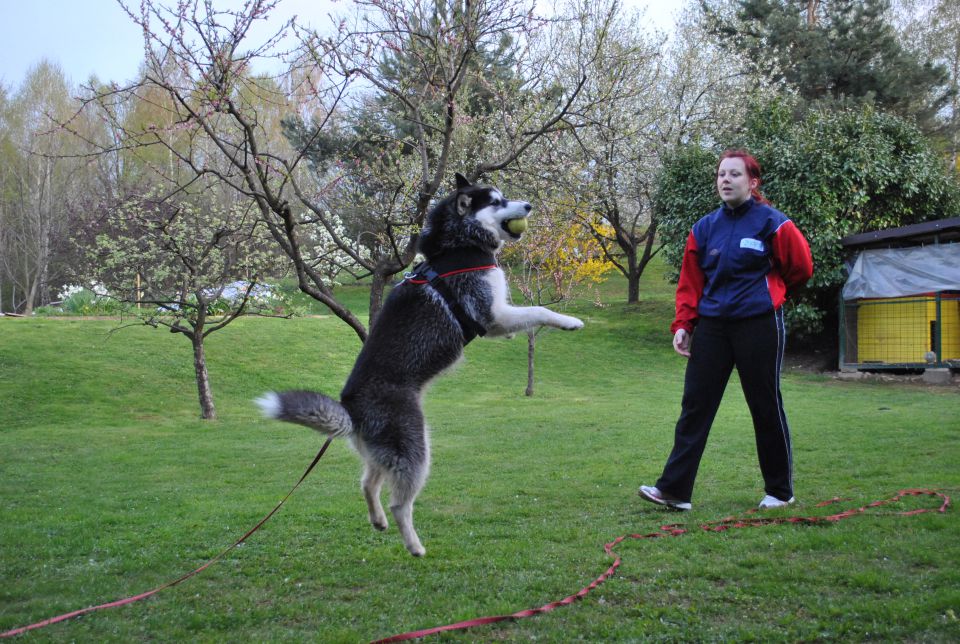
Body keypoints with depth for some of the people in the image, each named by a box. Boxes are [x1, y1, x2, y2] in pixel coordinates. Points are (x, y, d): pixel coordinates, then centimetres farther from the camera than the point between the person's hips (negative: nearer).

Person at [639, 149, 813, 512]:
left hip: (758, 325, -4)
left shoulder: (771, 223, -5)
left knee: (765, 406, 5)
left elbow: (800, 267, 5)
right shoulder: (704, 228, 7)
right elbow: (690, 282, 9)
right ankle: (675, 489, 1)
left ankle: (780, 491, 19)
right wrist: (683, 324, 0)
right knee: (695, 405, 0)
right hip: (712, 325, 4)